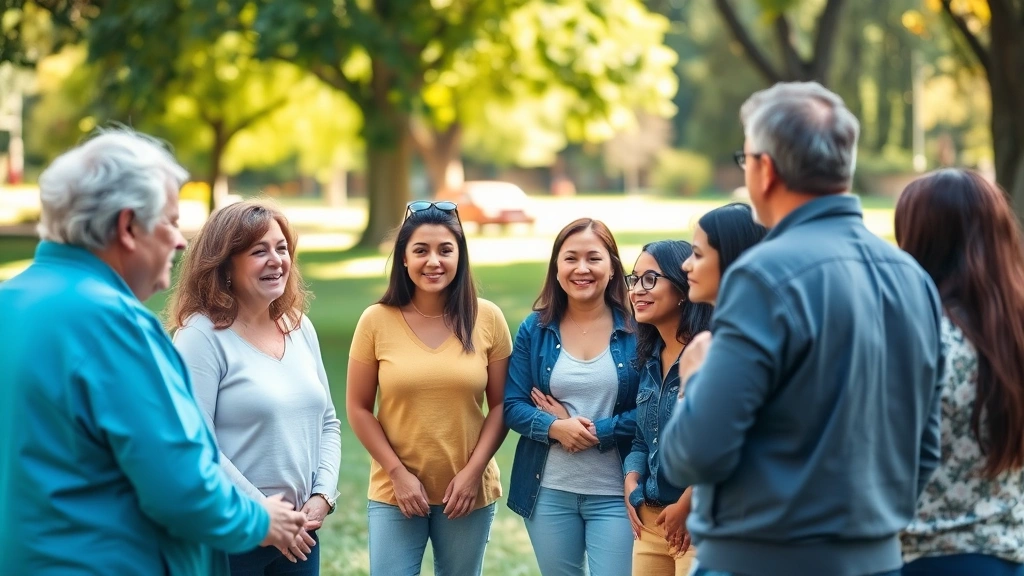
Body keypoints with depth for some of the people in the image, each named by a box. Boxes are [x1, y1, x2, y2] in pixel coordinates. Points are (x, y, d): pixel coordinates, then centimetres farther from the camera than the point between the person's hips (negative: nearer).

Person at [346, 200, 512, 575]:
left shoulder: (487, 318, -2)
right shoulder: (377, 321, -4)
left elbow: (501, 405, 1)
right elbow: (358, 408, -1)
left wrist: (472, 471, -8)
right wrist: (398, 473, -8)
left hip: (469, 490, 1)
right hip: (395, 491, -1)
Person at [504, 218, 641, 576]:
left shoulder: (636, 330, -4)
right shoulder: (534, 330, 3)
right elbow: (512, 405, 0)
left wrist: (595, 433, -16)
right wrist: (555, 427, -18)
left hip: (615, 493, -2)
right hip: (549, 492, 3)